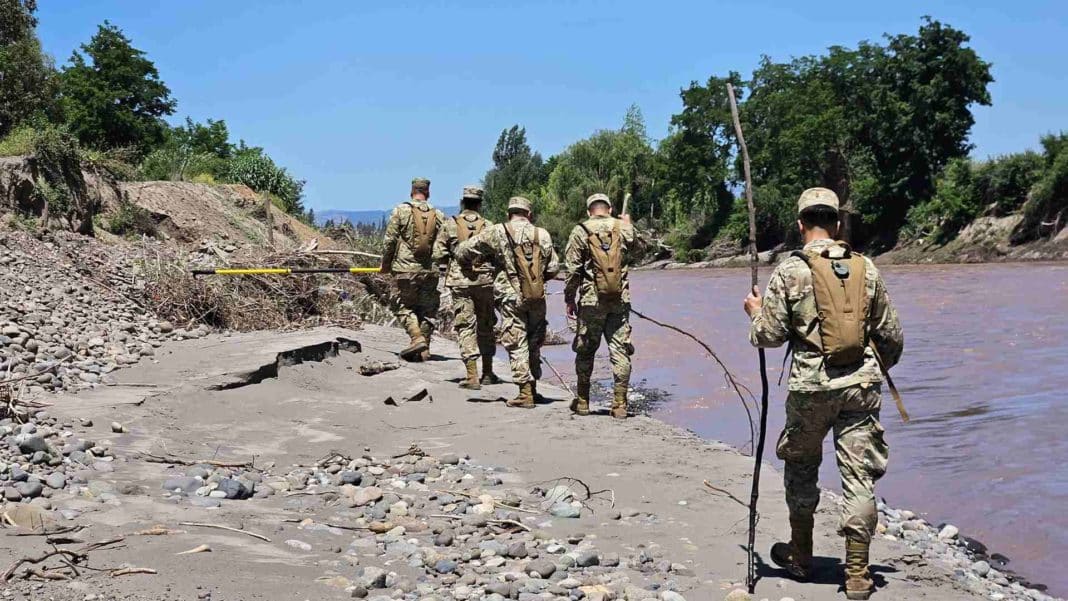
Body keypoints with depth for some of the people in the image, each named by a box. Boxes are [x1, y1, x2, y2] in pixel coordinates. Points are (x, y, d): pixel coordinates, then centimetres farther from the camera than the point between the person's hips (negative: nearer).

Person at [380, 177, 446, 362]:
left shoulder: (401, 211, -3)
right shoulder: (438, 215, 6)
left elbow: (390, 240, -4)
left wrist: (385, 264, 8)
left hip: (406, 269, -3)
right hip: (430, 271, 3)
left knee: (403, 306, 6)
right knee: (427, 310, 10)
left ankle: (417, 338, -14)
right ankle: (424, 350, 11)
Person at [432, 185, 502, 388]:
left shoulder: (450, 225, -2)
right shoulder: (489, 226, 0)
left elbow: (438, 254, -3)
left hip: (460, 282, -1)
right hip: (485, 281, 1)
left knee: (466, 327, 1)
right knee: (485, 327, 16)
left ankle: (472, 377, -6)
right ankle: (487, 373, 23)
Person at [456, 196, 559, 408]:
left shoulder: (496, 233, -5)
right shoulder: (542, 235, 4)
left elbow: (462, 251, -3)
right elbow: (553, 268, 5)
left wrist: (468, 264, 18)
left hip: (511, 297, -3)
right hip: (537, 298, 3)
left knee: (517, 345, 1)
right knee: (534, 344, 16)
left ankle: (525, 394, -1)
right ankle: (533, 388, 25)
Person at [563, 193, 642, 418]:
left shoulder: (580, 232, -3)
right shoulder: (624, 228, 3)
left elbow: (572, 270, -4)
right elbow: (634, 249, 25)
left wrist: (569, 299, 6)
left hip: (591, 301, -1)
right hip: (620, 301, 1)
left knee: (585, 352, 11)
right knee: (620, 351, 4)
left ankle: (582, 402, 18)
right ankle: (620, 404, 3)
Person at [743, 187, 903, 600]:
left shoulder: (789, 271, -5)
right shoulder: (865, 268, 5)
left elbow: (769, 336, -5)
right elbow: (892, 335, 9)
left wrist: (756, 311, 16)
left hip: (811, 387, -2)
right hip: (862, 385, 2)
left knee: (801, 467, 18)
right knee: (859, 476, 5)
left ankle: (800, 556, 30)